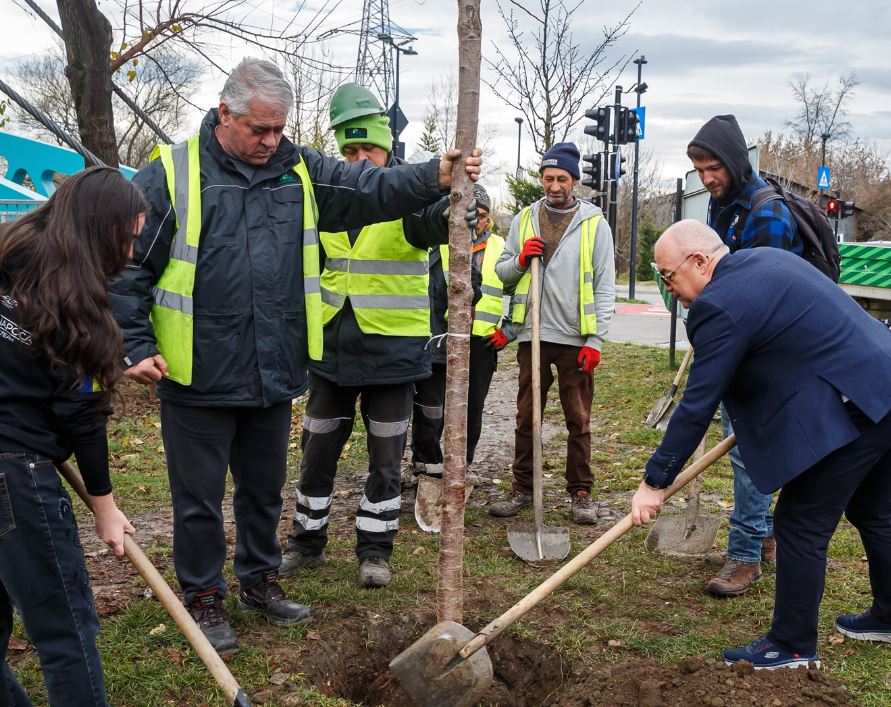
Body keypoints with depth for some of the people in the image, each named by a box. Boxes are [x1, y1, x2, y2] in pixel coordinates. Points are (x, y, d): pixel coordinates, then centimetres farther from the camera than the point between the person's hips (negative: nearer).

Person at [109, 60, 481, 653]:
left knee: (265, 489, 20)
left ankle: (260, 581, 40)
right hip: (198, 380, -4)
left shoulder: (301, 171, 4)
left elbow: (374, 190, -3)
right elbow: (129, 267, -5)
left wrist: (436, 177, -20)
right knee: (200, 498, 10)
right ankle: (205, 597, 29)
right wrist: (137, 347, -10)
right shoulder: (170, 175, -8)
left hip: (274, 376, 4)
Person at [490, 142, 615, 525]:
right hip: (533, 335, 3)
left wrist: (595, 340, -8)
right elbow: (502, 271, 13)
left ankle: (581, 493, 15)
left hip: (576, 339, -2)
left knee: (579, 421, 5)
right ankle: (522, 489, 19)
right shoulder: (524, 220, 9)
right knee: (526, 417, 9)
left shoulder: (594, 223, 1)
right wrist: (520, 260, -10)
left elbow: (605, 286, -2)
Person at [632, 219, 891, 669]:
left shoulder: (721, 305, -18)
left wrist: (655, 482, -9)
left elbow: (697, 405, -17)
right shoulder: (767, 259, 11)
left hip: (849, 412, -10)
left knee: (800, 526, 1)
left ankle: (793, 645, 14)